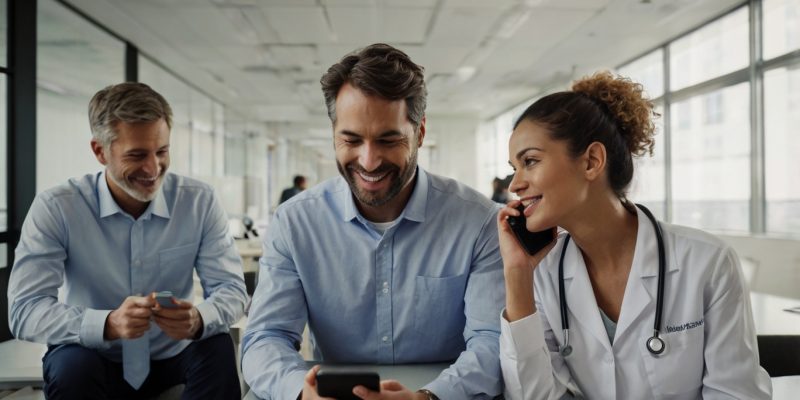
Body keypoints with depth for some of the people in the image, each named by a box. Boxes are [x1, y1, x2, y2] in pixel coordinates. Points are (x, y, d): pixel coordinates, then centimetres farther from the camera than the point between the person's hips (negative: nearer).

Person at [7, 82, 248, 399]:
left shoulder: (200, 202, -10)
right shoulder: (55, 208, -14)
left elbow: (231, 289, -12)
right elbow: (24, 310, -20)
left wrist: (198, 320, -36)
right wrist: (108, 324, -40)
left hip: (174, 359, 1)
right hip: (95, 363, 0)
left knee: (218, 348, -28)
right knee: (71, 366, -31)